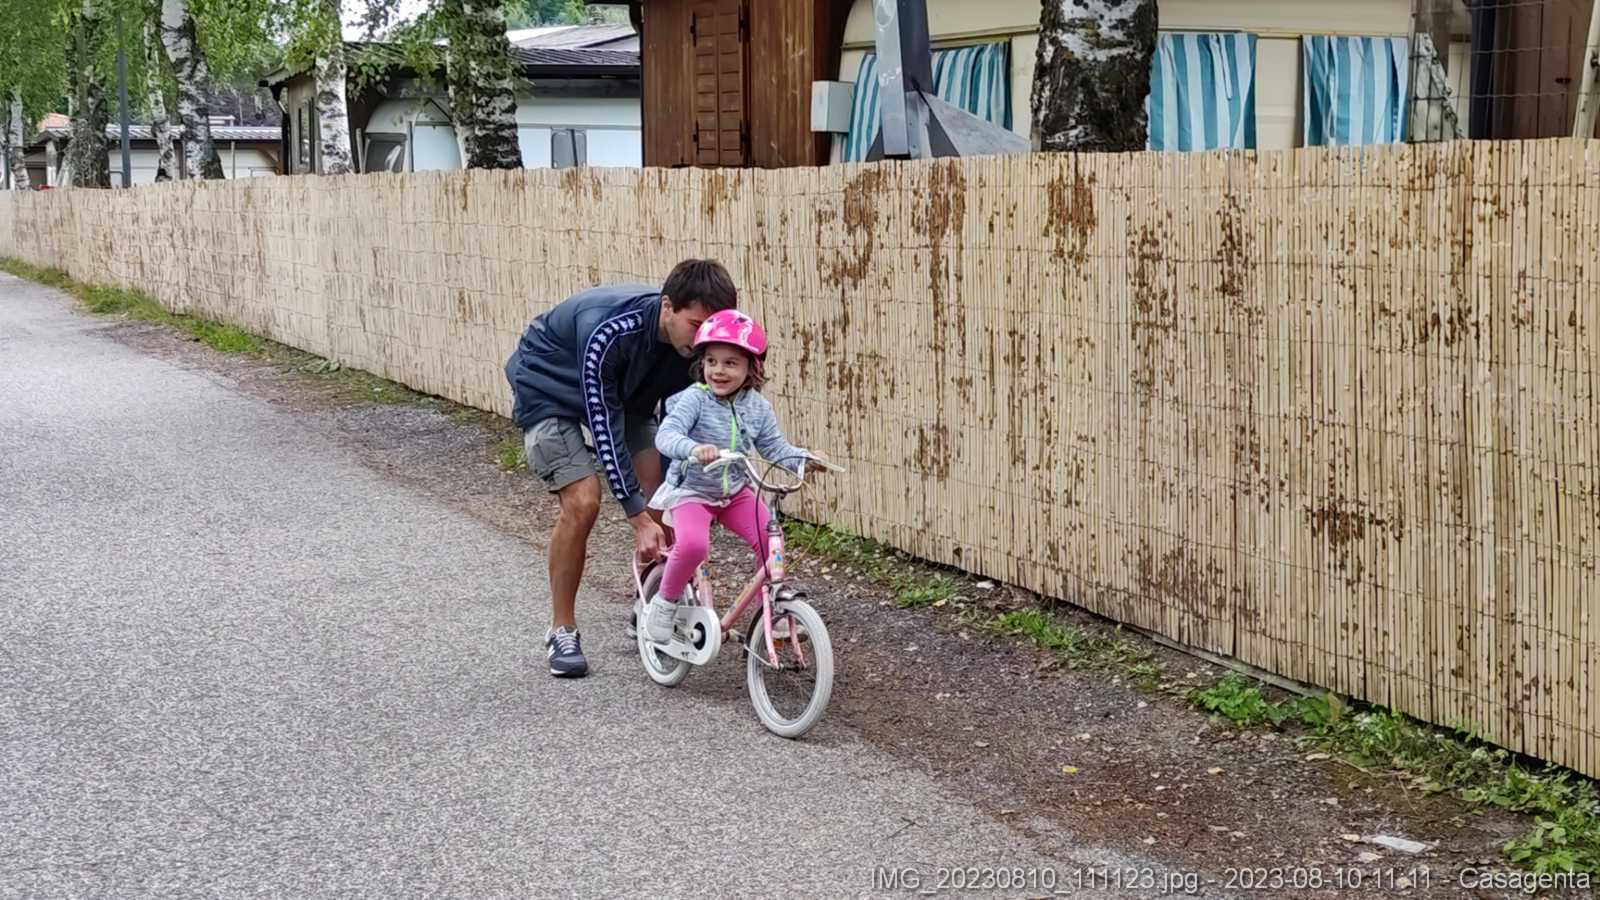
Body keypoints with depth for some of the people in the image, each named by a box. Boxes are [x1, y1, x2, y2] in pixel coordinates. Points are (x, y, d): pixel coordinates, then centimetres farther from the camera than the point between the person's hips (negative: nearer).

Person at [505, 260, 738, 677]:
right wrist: (638, 516, -33)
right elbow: (604, 426, -35)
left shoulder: (692, 337, -22)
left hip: (621, 394, 6)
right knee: (582, 502, -21)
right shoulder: (610, 332, -41)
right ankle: (561, 631, -5)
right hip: (549, 390, -6)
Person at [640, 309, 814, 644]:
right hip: (691, 490, -4)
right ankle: (665, 603, -3)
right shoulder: (694, 399, -19)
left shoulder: (757, 407, -3)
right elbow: (666, 435, -31)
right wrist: (693, 448, -51)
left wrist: (804, 459, -13)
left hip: (735, 492, 5)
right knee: (693, 544, -30)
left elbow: (775, 447, 5)